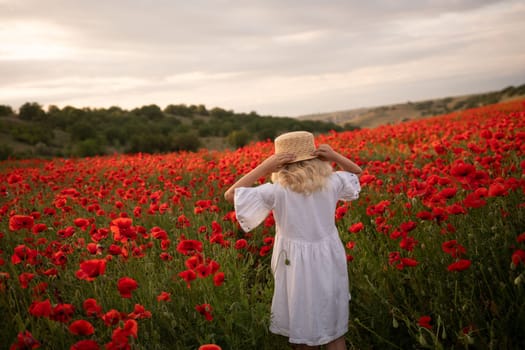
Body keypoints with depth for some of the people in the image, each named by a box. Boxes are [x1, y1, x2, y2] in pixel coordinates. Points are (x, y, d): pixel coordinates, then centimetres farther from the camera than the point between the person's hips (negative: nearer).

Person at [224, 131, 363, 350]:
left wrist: (264, 166, -16)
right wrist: (334, 156, -2)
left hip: (298, 266, -3)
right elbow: (356, 172, 16)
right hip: (329, 262, 4)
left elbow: (231, 195, -13)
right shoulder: (332, 182, -5)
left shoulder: (277, 191, -17)